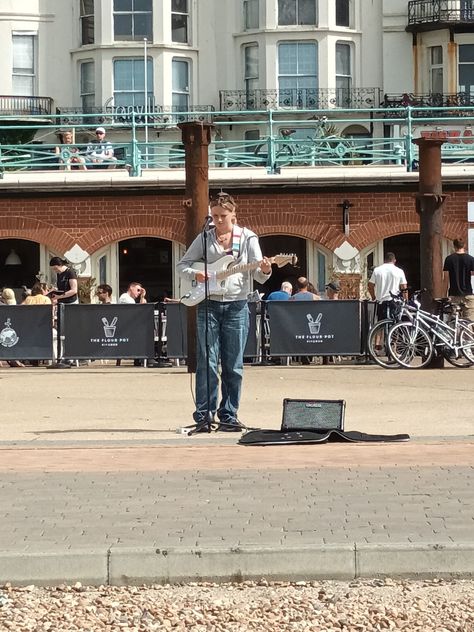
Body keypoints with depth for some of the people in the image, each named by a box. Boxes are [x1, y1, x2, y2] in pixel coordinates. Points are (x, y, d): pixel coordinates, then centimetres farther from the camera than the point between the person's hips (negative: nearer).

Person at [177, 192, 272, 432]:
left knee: (233, 366, 2)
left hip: (236, 306, 0)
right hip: (208, 305, 0)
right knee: (207, 362, -4)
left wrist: (264, 271, -23)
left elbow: (258, 275, 0)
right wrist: (195, 274, -10)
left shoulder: (247, 238, 4)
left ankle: (228, 416, 8)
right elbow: (182, 265, 11)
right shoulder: (205, 238, 7)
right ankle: (204, 415, -1)